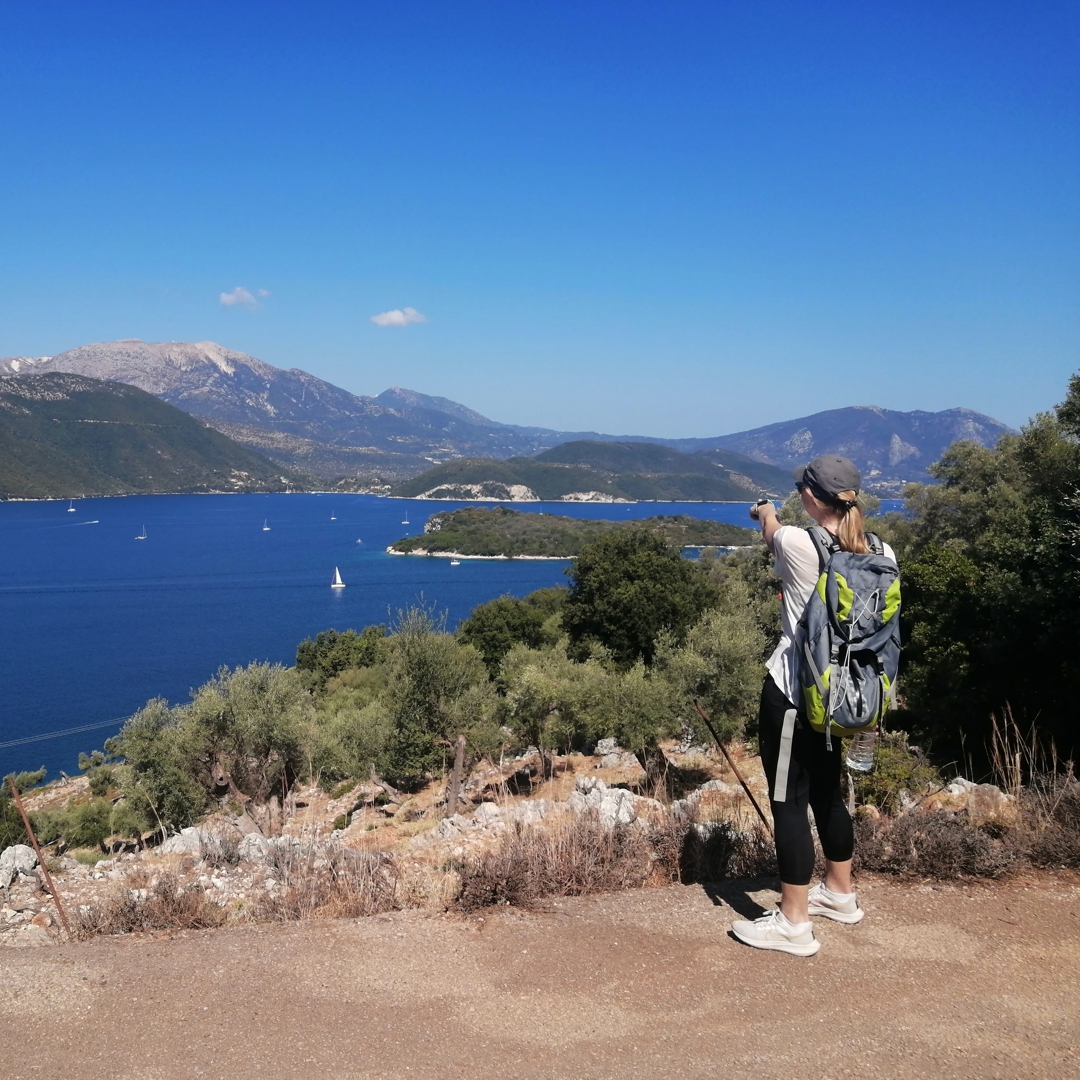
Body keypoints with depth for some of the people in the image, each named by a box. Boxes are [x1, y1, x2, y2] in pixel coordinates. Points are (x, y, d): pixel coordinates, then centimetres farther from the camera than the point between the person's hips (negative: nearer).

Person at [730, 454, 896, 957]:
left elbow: (772, 534, 8)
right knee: (827, 791, 22)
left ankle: (794, 923, 8)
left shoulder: (797, 543, -18)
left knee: (789, 802, 1)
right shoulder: (881, 553, -2)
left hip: (792, 692, -7)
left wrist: (766, 514, 31)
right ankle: (840, 893, 39)